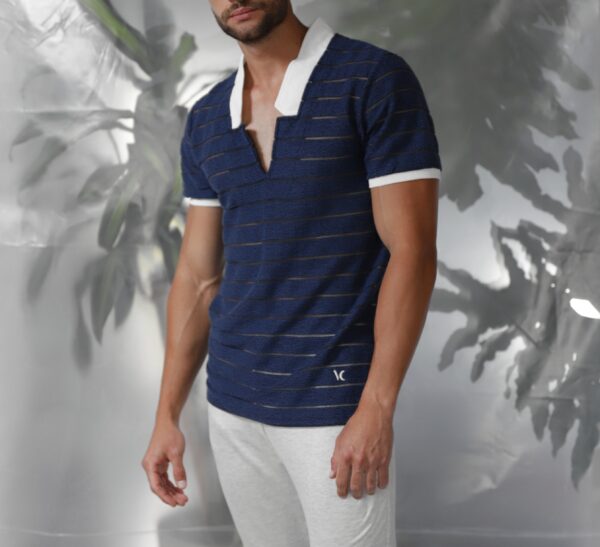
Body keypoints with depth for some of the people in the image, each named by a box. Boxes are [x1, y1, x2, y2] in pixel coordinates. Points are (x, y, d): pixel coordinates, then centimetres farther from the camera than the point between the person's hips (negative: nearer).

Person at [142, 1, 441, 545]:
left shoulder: (377, 80, -10)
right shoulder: (205, 121, 7)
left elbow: (413, 254, -13)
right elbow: (198, 276, 11)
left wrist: (376, 409, -18)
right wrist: (167, 415, 8)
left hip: (334, 406, -5)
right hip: (232, 404, 5)